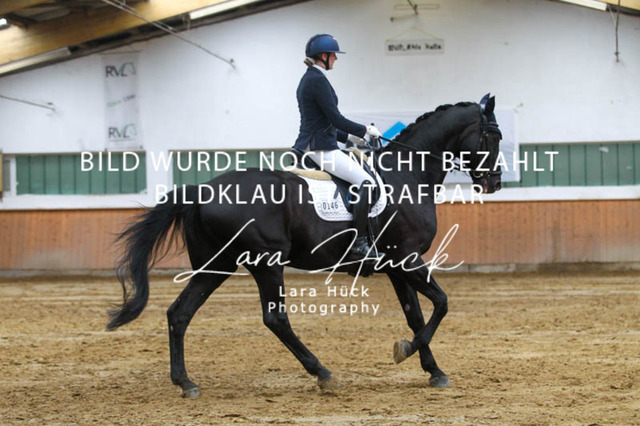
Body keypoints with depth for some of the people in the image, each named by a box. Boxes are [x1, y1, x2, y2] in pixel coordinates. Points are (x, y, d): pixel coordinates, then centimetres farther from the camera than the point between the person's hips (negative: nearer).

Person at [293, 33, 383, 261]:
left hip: (307, 146, 11)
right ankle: (358, 245, -23)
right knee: (366, 182, -18)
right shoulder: (318, 80, -14)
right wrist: (365, 131, -4)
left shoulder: (307, 79, 18)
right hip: (321, 148, -11)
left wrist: (350, 137, 19)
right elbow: (336, 119, -17)